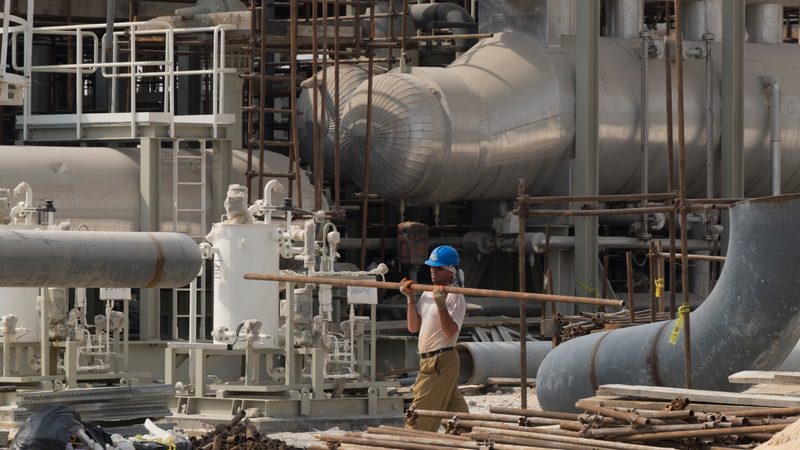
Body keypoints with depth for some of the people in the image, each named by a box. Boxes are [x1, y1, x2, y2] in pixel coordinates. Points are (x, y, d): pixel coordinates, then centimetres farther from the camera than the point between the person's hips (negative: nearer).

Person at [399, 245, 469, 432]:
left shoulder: (455, 297, -12)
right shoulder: (427, 294, 14)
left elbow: (450, 331, -22)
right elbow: (413, 327, 14)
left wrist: (440, 304, -31)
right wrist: (411, 299, 7)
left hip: (442, 361, -9)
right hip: (428, 360, 9)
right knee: (457, 411, 12)